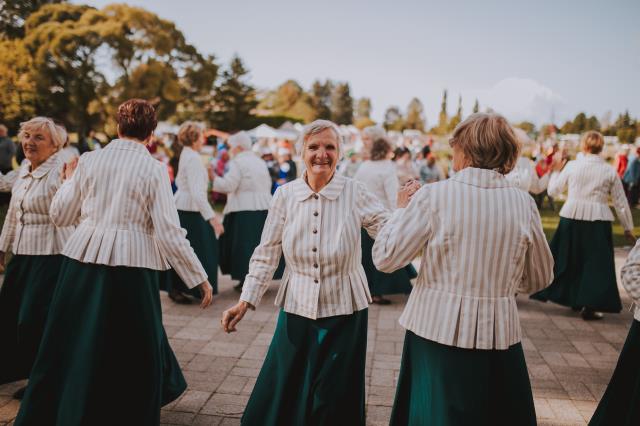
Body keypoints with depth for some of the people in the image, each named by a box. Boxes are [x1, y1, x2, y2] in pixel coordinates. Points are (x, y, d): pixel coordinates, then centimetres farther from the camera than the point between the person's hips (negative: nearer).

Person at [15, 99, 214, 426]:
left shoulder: (88, 160, 6)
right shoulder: (153, 169, -4)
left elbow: (60, 215, 14)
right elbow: (169, 234, -8)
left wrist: (70, 180, 31)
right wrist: (200, 278, -2)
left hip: (82, 260, 4)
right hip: (131, 266, -3)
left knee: (72, 348, 17)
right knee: (135, 352, 12)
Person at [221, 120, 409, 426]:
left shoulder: (355, 193, -8)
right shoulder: (285, 195, -3)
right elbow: (266, 254, 0)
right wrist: (245, 301, -5)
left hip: (344, 311, -1)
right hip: (297, 309, 2)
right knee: (280, 397, 13)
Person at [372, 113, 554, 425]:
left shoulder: (434, 196, -12)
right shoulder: (523, 203, -3)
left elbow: (384, 258, -7)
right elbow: (540, 279, 8)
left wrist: (402, 208, 6)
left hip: (438, 331, -2)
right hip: (499, 335, 3)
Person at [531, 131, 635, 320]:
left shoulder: (572, 166, -1)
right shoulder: (610, 171, 0)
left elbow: (553, 190, 7)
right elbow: (620, 202, 4)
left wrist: (556, 171, 24)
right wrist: (628, 228, 13)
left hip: (571, 218, 1)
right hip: (598, 221, -1)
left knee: (568, 259, 16)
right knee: (595, 263, 8)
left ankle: (573, 300, 27)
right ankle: (589, 306, 6)